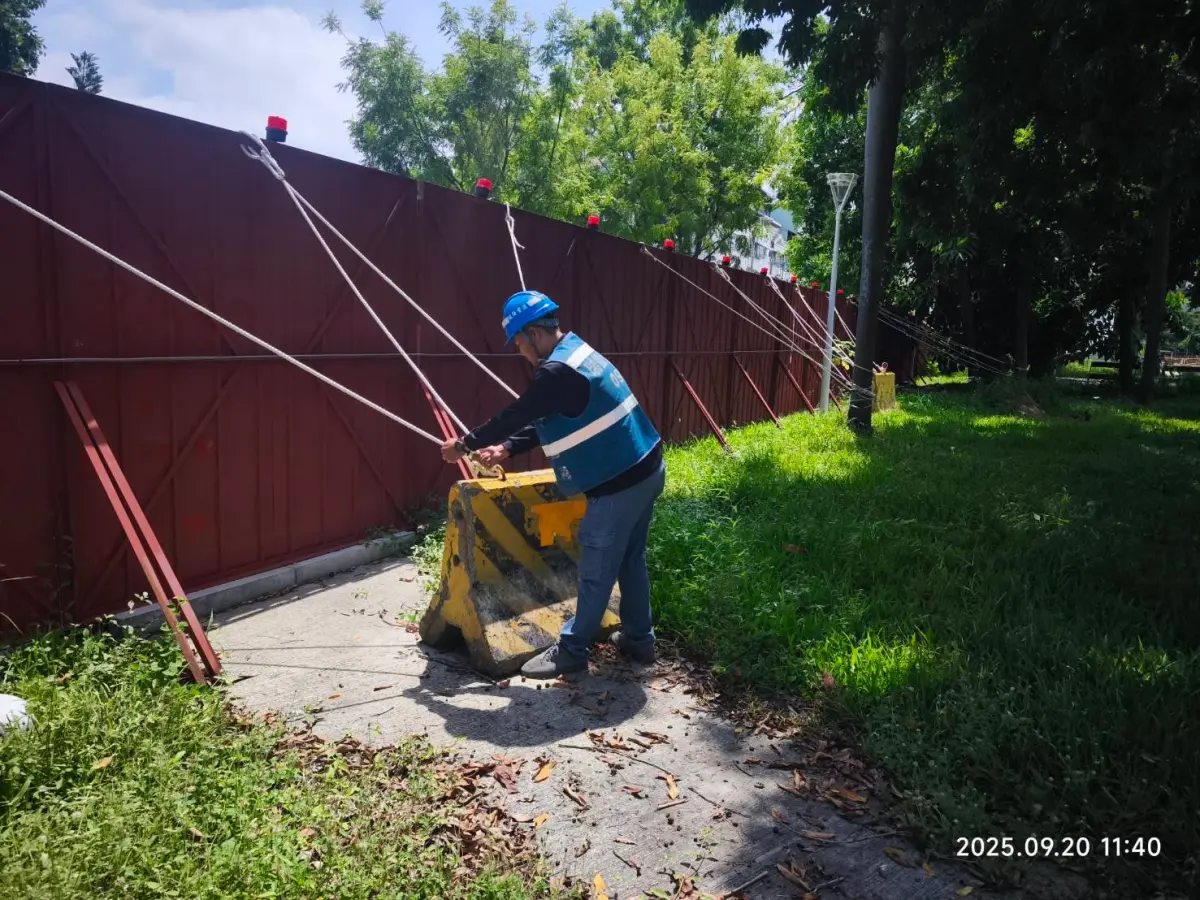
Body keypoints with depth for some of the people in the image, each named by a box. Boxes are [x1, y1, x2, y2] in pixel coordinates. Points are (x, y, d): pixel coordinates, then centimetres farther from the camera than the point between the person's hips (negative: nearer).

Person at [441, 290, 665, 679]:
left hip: (619, 485, -10)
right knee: (630, 559, 20)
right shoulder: (577, 352, 12)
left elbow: (515, 416, -12)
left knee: (596, 571, 3)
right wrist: (506, 449, 13)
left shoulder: (558, 371, -21)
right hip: (646, 470, 10)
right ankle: (639, 639, 33)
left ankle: (571, 651, 17)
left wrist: (464, 445, 2)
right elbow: (543, 423, 18)